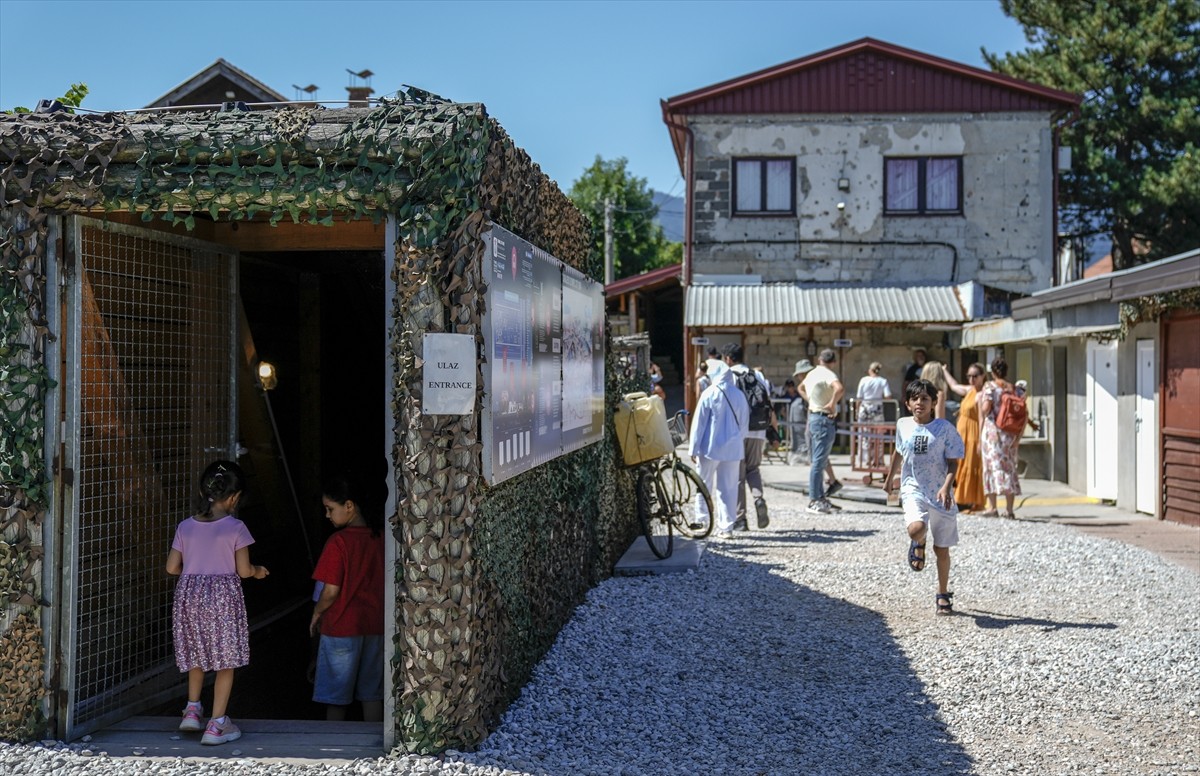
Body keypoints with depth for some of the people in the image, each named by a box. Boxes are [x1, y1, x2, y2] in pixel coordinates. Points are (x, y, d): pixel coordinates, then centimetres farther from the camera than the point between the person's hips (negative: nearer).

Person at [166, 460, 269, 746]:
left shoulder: (185, 527, 2)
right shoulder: (235, 528, -9)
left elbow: (172, 567, 4)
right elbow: (243, 570, -9)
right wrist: (258, 571, 13)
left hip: (190, 596, 4)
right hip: (223, 597, -4)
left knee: (196, 656, 25)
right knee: (225, 662, 4)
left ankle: (192, 709, 27)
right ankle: (216, 725, 4)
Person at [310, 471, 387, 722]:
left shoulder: (339, 542, -16)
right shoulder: (381, 538, 0)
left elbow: (331, 591, -17)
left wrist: (316, 614, 0)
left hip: (341, 627, -5)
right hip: (375, 626, 5)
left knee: (335, 698, 8)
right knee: (372, 694, 14)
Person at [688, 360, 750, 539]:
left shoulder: (709, 394, -8)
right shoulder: (740, 395, 3)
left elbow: (699, 422, -7)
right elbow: (744, 423, 11)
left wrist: (693, 448, -3)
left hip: (710, 448, -3)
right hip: (733, 449, 3)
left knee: (704, 484, 10)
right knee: (729, 488, 6)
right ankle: (726, 527, 5)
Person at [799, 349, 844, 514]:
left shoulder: (812, 374, 13)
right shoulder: (828, 374, -13)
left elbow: (801, 388, 34)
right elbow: (839, 388, -34)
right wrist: (832, 404, -20)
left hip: (812, 416, 9)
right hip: (825, 419, -9)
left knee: (818, 460, 17)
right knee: (819, 462, -8)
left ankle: (820, 498, 24)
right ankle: (814, 502, -8)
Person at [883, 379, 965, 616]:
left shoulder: (944, 428, -6)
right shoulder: (903, 425, 3)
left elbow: (953, 462, -5)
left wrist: (946, 487, -21)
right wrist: (890, 478, 33)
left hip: (940, 494, -1)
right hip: (913, 489, 1)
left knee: (942, 550, 8)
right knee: (916, 529, -30)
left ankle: (943, 595, 28)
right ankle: (918, 544, 9)